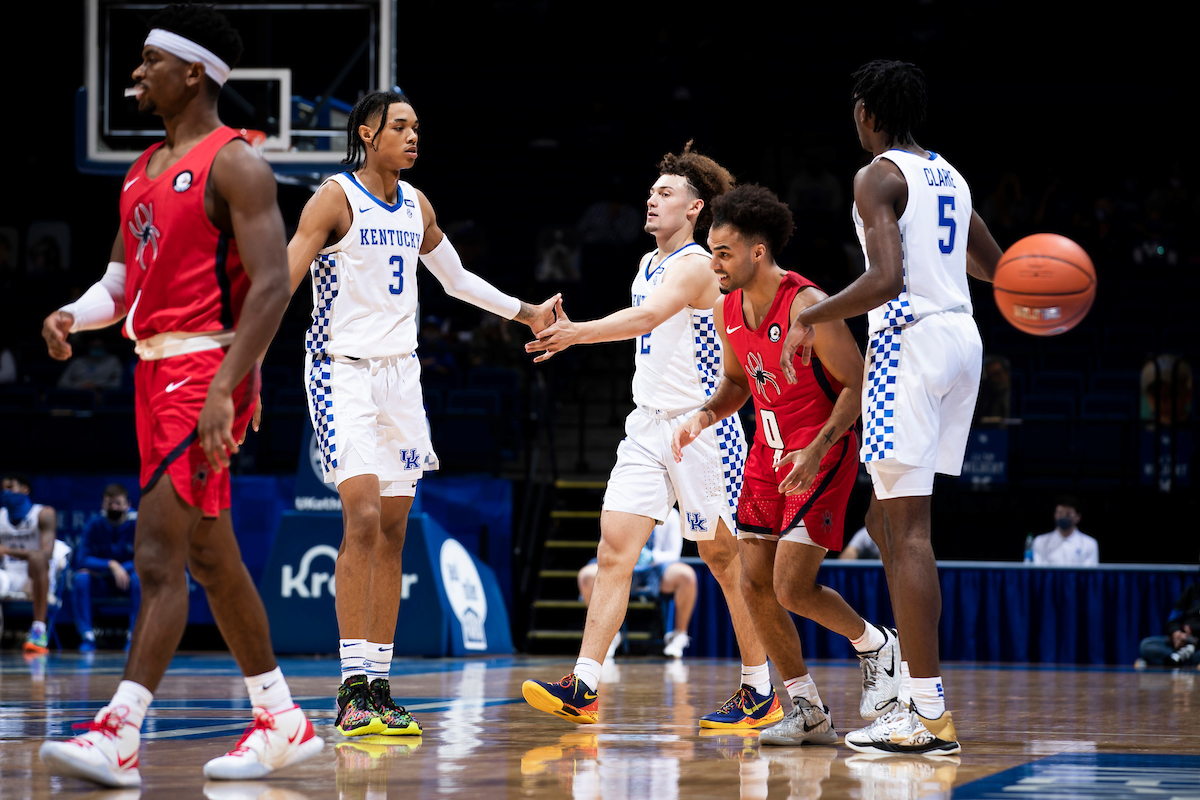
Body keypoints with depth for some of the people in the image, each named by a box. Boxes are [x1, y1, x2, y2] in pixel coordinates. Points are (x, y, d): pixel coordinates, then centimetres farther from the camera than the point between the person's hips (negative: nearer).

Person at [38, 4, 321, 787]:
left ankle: (120, 736, -18)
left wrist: (223, 390, -25)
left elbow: (271, 285, -18)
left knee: (159, 554, -14)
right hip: (155, 370, 10)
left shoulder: (234, 163, -12)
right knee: (210, 557, 12)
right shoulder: (146, 169, 16)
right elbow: (124, 275, 22)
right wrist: (74, 315, 0)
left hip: (206, 369, -10)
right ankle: (283, 722, 20)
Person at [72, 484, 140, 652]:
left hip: (127, 578, -1)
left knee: (139, 578, -35)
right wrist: (111, 565, -28)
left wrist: (121, 569, -27)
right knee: (81, 577, -28)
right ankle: (87, 636, -27)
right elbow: (82, 559, -14)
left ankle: (134, 636, -28)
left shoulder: (138, 523, -14)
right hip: (102, 580, 1)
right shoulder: (95, 524, -8)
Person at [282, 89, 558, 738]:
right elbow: (284, 277, -18)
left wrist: (526, 313, 31)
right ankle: (353, 688, -18)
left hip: (400, 374, 7)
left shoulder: (417, 206, 12)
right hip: (344, 373, -7)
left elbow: (456, 278, 28)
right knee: (362, 519, -18)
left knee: (392, 531, 5)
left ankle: (379, 686, 9)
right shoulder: (335, 198, -9)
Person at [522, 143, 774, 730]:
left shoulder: (695, 265, -13)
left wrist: (578, 333, -39)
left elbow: (647, 316, -29)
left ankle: (761, 693, 12)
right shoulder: (649, 265, 15)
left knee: (725, 559, 1)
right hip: (647, 424, 8)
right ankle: (584, 689, -12)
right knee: (614, 549, -6)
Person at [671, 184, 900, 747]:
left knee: (792, 588, -15)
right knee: (754, 584, 0)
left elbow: (857, 384, -19)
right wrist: (705, 415, -3)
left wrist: (818, 449, -28)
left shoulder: (807, 307, -22)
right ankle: (808, 713, 12)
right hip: (767, 451, 8)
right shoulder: (727, 312, 1)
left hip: (822, 455, -8)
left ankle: (877, 646, 14)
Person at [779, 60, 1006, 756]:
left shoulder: (879, 176, -8)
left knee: (907, 527, -9)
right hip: (963, 338, 9)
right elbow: (996, 269, 24)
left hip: (910, 336, -9)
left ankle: (930, 716, -14)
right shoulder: (948, 176, 18)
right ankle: (919, 692, 13)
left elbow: (886, 280, -19)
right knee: (888, 515, 16)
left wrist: (810, 320, -10)